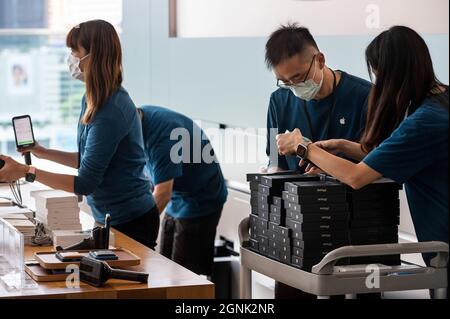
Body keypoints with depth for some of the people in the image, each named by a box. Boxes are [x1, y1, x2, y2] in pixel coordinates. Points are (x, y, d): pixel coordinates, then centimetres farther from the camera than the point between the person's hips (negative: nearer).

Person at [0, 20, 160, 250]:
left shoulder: (111, 111, -25)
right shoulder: (93, 101, 4)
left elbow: (85, 183, -24)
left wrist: (26, 172, -24)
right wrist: (44, 153, 9)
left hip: (130, 222, -9)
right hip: (111, 219, 9)